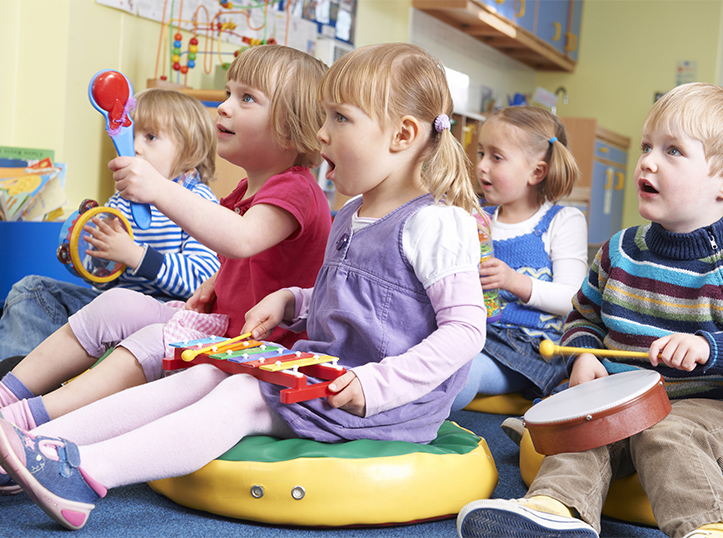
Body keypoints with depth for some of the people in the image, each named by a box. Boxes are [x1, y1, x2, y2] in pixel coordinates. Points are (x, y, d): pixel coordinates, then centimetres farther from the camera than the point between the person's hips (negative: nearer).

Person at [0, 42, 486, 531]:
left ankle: (84, 472, -32)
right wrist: (290, 302, 9)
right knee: (205, 375, -7)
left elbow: (466, 327, -19)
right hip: (322, 372, 8)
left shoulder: (435, 224, -14)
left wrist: (376, 385, -25)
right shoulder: (351, 216, 15)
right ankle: (42, 439, -12)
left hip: (390, 401, -8)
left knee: (241, 396, -24)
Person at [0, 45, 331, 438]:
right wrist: (210, 287, 9)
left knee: (153, 343, -30)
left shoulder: (294, 191, -18)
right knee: (114, 305, 0)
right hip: (220, 324, 10)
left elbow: (241, 239, -40)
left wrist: (161, 190, -44)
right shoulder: (248, 189, 16)